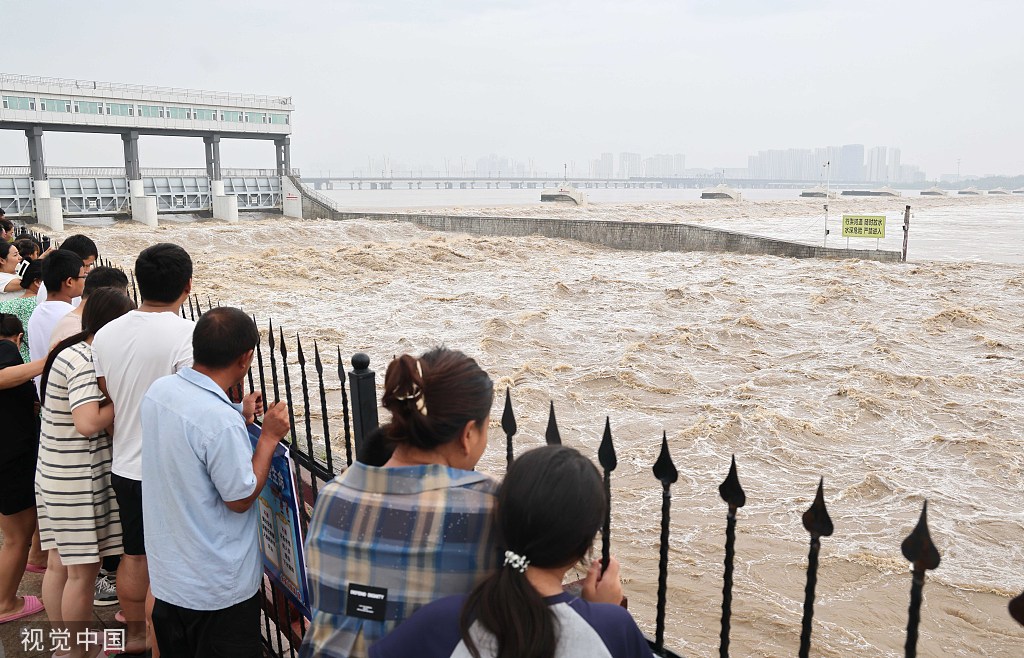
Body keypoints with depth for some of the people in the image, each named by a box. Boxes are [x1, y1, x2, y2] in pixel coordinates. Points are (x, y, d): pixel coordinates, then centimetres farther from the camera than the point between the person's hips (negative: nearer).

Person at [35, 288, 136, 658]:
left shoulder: (71, 352, 9)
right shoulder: (84, 362, -20)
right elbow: (88, 423, -31)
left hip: (53, 474, 10)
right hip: (78, 481, -9)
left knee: (59, 565, 18)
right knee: (83, 572, 4)